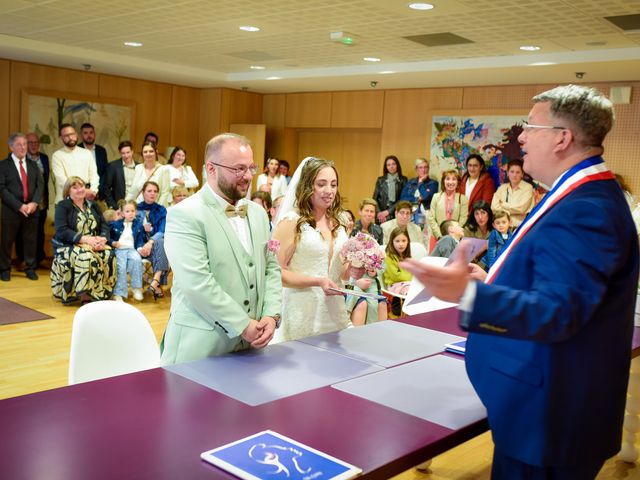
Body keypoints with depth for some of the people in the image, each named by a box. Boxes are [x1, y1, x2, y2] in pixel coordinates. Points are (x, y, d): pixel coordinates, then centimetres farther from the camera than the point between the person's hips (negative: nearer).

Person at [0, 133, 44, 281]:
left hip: (31, 209, 3)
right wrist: (19, 206, -15)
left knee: (31, 241, 7)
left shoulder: (33, 165, 14)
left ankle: (31, 269, 17)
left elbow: (40, 185, 6)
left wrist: (34, 203, -11)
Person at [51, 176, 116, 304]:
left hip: (94, 244, 4)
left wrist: (103, 238, -16)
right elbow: (61, 231, -14)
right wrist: (85, 239, -24)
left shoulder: (93, 205, 16)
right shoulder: (62, 206, 0)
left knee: (109, 255, -27)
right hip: (68, 246, -4)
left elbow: (104, 225, 8)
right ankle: (85, 296, -30)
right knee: (85, 257, -36)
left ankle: (102, 293, -20)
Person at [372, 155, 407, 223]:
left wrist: (388, 211, -10)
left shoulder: (403, 180, 4)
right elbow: (375, 198, 9)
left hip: (396, 215, -2)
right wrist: (379, 213, -7)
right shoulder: (380, 180, 12)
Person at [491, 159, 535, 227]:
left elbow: (521, 208, -8)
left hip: (519, 224, -3)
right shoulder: (502, 188, 13)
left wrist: (503, 204, 2)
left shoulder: (527, 187, 2)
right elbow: (494, 206, 2)